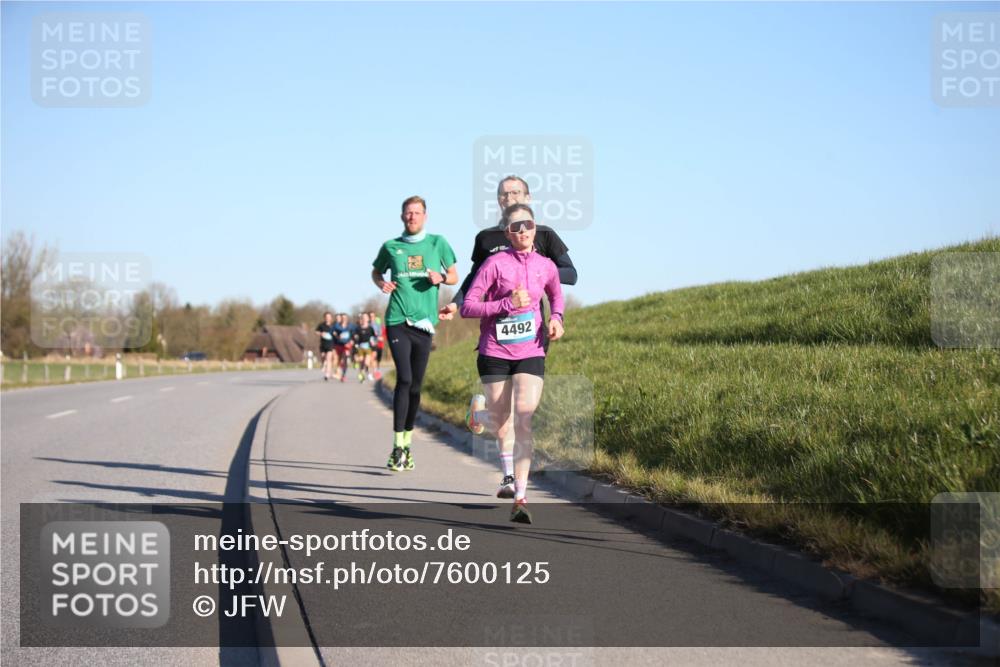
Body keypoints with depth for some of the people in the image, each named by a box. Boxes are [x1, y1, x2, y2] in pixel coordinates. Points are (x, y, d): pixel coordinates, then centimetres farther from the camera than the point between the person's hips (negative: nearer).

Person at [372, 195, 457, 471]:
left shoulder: (437, 243, 8)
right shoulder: (391, 246, 8)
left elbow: (454, 276, 14)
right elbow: (376, 272, 24)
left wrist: (440, 278, -8)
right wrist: (382, 283, 1)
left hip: (424, 322, 2)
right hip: (397, 321, -1)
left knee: (416, 385, 7)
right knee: (404, 379, -15)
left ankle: (407, 444, 22)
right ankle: (397, 447, -14)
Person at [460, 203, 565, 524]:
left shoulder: (546, 266, 4)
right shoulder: (496, 263, -8)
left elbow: (556, 293, 28)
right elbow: (467, 307, -11)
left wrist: (557, 317, 8)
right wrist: (507, 304, -20)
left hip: (531, 353, 1)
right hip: (495, 352, -1)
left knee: (524, 422, -14)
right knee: (499, 423, 10)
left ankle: (520, 497, -18)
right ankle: (508, 477, 37)